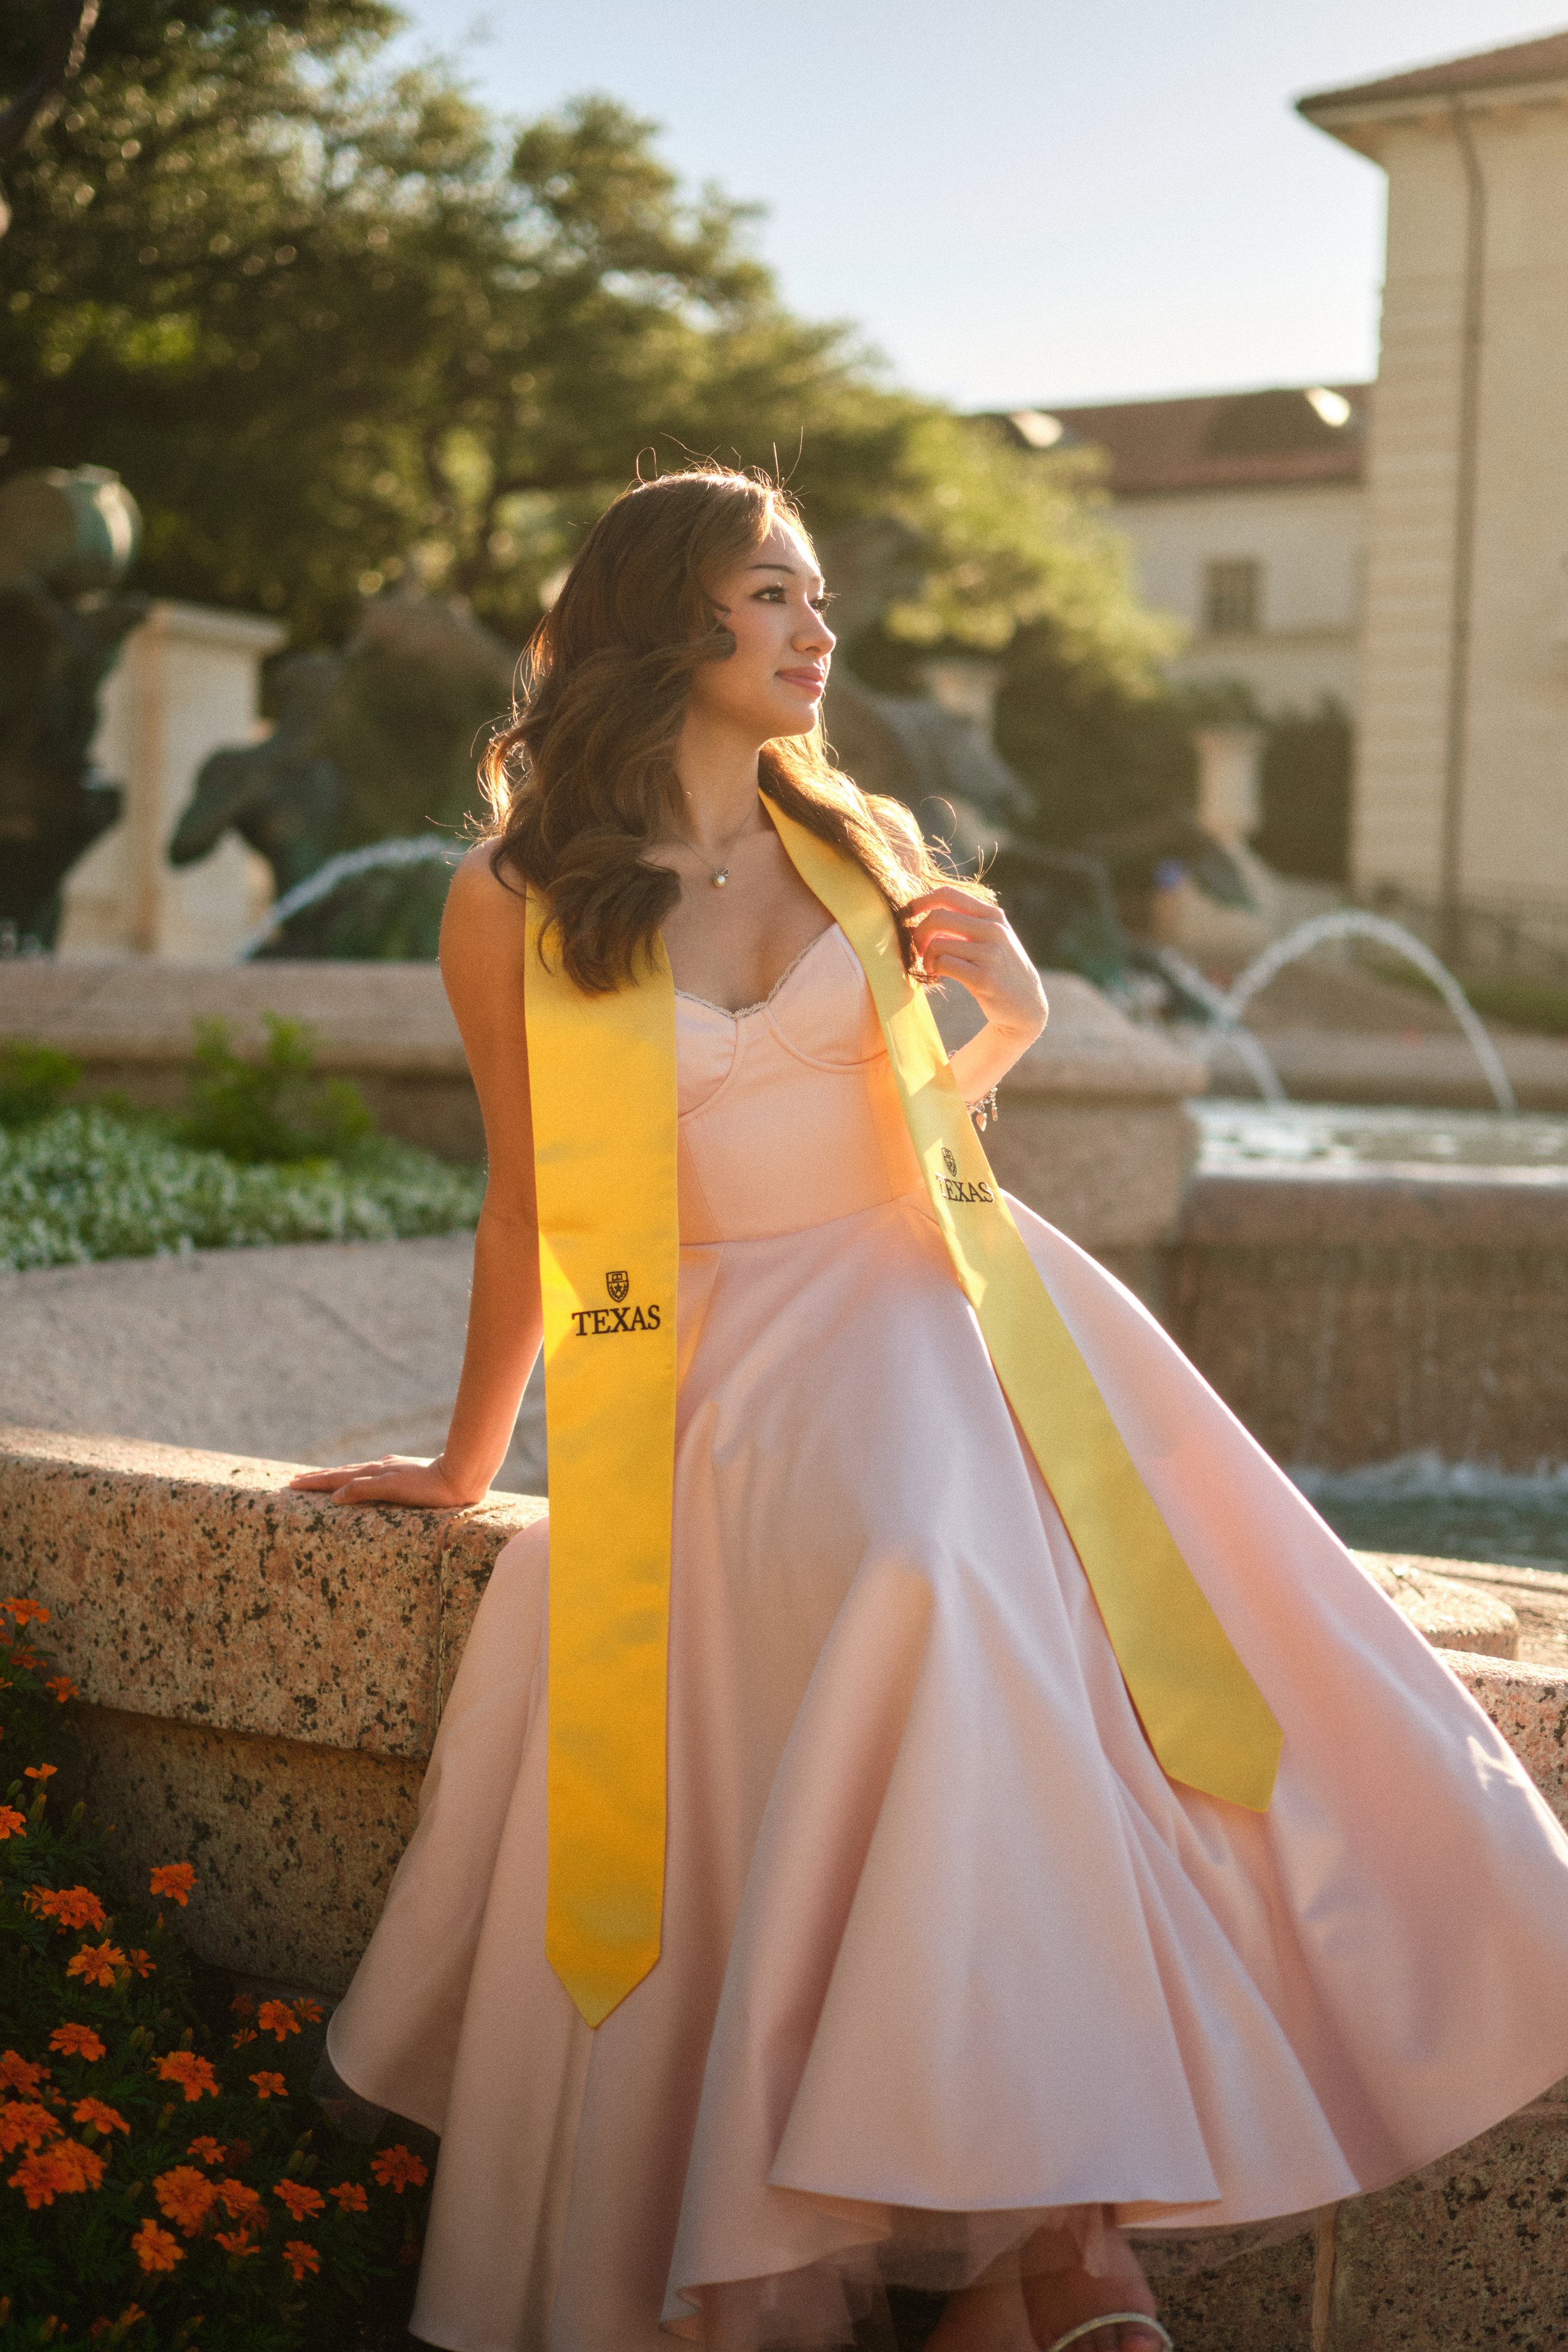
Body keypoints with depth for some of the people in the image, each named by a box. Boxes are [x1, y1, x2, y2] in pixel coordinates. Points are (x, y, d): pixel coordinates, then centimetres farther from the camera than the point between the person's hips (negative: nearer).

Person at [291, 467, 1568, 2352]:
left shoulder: (865, 843, 13)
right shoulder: (509, 905, 3)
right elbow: (530, 1211, 13)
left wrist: (1011, 1028, 5)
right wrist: (464, 1467, 20)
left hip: (939, 1301, 3)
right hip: (731, 1367, -3)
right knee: (931, 1586, -34)